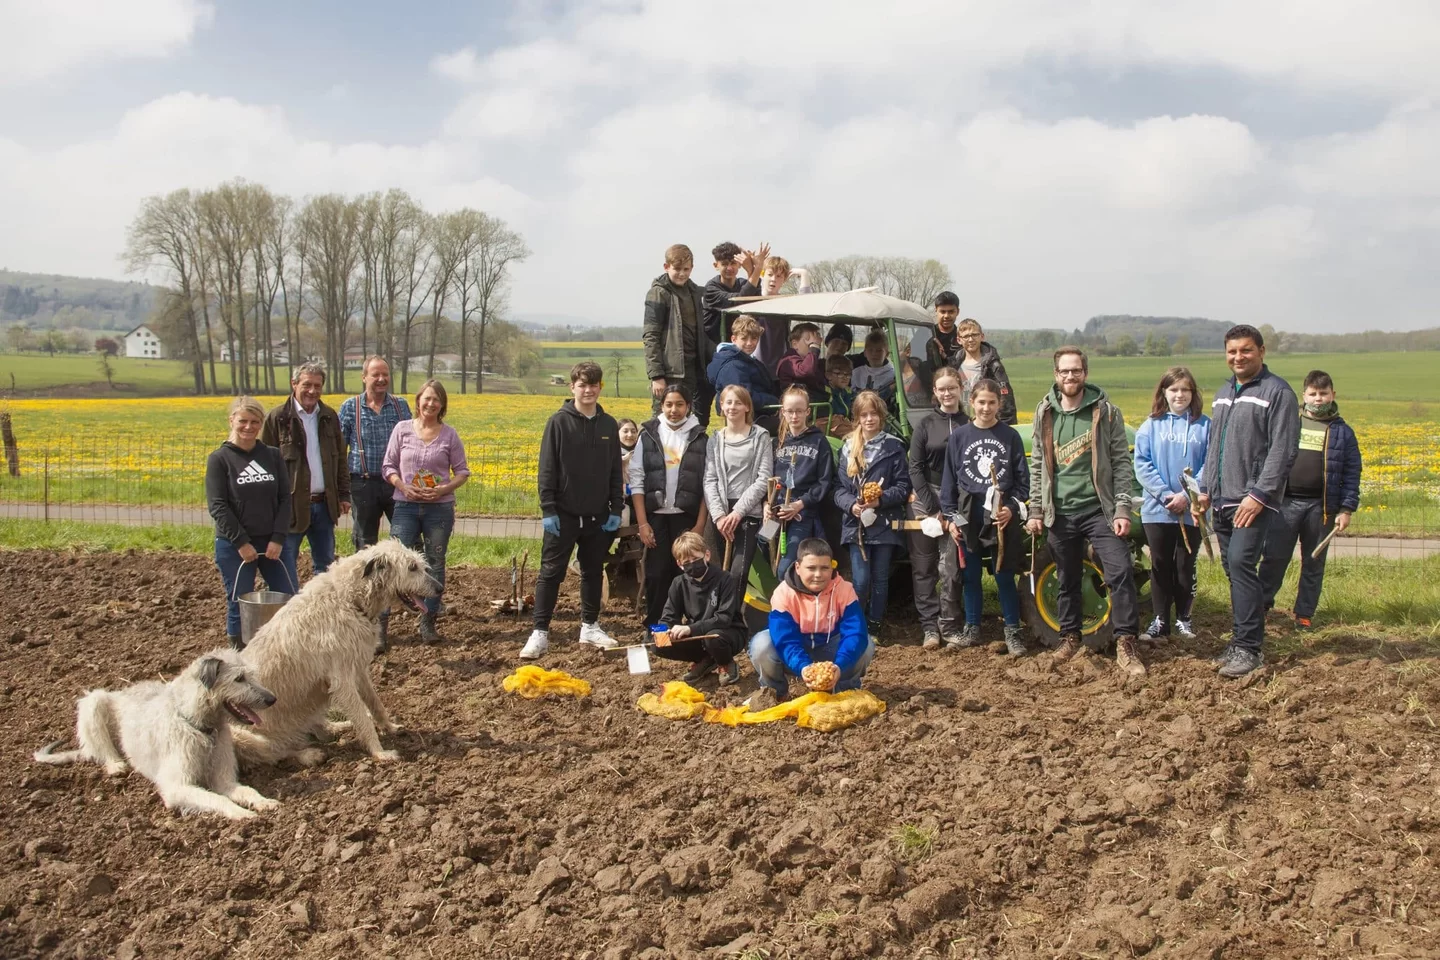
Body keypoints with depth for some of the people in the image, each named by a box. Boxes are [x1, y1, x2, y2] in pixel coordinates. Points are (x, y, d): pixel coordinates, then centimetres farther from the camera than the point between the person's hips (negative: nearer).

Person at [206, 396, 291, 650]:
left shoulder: (273, 456, 5)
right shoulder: (219, 459, -3)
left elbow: (285, 499, 3)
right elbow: (218, 506, -9)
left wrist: (278, 538, -8)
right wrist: (241, 542, -14)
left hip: (270, 542, 3)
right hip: (233, 545, -3)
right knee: (240, 605, 3)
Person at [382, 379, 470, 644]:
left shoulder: (449, 434, 0)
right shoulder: (402, 429, 1)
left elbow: (462, 471, 5)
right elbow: (389, 466, 5)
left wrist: (445, 488, -13)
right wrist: (403, 486, -13)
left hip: (439, 508, 1)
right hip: (406, 506, 0)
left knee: (435, 564, 6)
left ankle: (428, 621, 17)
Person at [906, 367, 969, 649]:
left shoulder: (970, 424, 3)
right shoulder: (926, 425, 4)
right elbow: (915, 468, 0)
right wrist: (931, 507, -8)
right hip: (925, 500, 1)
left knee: (950, 568, -2)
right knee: (924, 567, 2)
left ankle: (949, 625, 8)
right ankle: (930, 626, 8)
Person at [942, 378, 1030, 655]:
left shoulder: (1010, 436, 1)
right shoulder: (959, 436, 4)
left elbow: (1022, 479, 4)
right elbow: (949, 479, 6)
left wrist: (1011, 508, -10)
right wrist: (951, 517, 1)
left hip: (1002, 515, -1)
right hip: (969, 515, 2)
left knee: (1004, 576, 2)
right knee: (971, 576, 9)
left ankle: (1012, 632, 12)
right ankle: (971, 630, 20)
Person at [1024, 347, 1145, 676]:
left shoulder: (1105, 411, -2)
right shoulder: (1045, 414, 6)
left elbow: (1121, 463, -4)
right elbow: (1037, 466, 10)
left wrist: (1122, 510, -11)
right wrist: (1036, 510, 5)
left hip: (1099, 509, -3)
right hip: (1060, 513, 3)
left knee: (1120, 572, -12)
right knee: (1068, 580, 12)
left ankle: (1126, 645, -5)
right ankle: (1069, 639, 26)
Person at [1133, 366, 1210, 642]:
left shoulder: (1204, 425, 1)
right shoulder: (1151, 425, 3)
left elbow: (1209, 466, -5)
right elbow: (1142, 464, -4)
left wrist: (1187, 496, -15)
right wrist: (1165, 494, -15)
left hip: (1192, 511, 0)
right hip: (1157, 510, 1)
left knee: (1185, 566, 10)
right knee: (1161, 565, 7)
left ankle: (1183, 619, 22)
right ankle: (1160, 620, 15)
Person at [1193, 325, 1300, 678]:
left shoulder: (1278, 393, -6)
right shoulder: (1223, 393, 19)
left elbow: (1282, 450, -13)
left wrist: (1260, 495, -19)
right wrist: (1205, 488, 16)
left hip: (1255, 500, -8)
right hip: (1222, 500, 8)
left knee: (1241, 563, -17)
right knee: (1233, 569, 9)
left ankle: (1249, 647, -12)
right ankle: (1242, 640, 17)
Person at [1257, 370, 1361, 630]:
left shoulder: (1342, 431, 6)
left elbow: (1351, 473, 5)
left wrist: (1346, 509, -3)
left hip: (1321, 507, 0)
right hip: (1285, 502, 0)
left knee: (1314, 563, 9)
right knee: (1273, 558, -3)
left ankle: (1305, 613, 19)